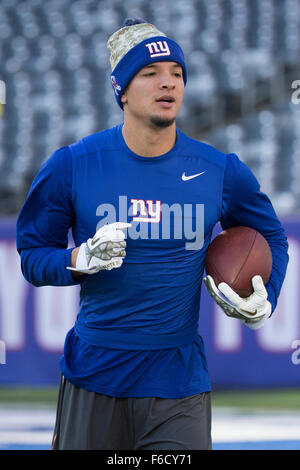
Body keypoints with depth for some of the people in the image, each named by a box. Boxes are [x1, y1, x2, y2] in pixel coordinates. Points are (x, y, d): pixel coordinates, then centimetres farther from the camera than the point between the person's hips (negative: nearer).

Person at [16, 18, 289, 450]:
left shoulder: (221, 172, 1)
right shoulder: (72, 166, -4)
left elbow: (271, 238, 18)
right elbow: (32, 253, 3)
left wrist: (262, 305, 1)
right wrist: (81, 261, -17)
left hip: (180, 385, 1)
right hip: (94, 381, 0)